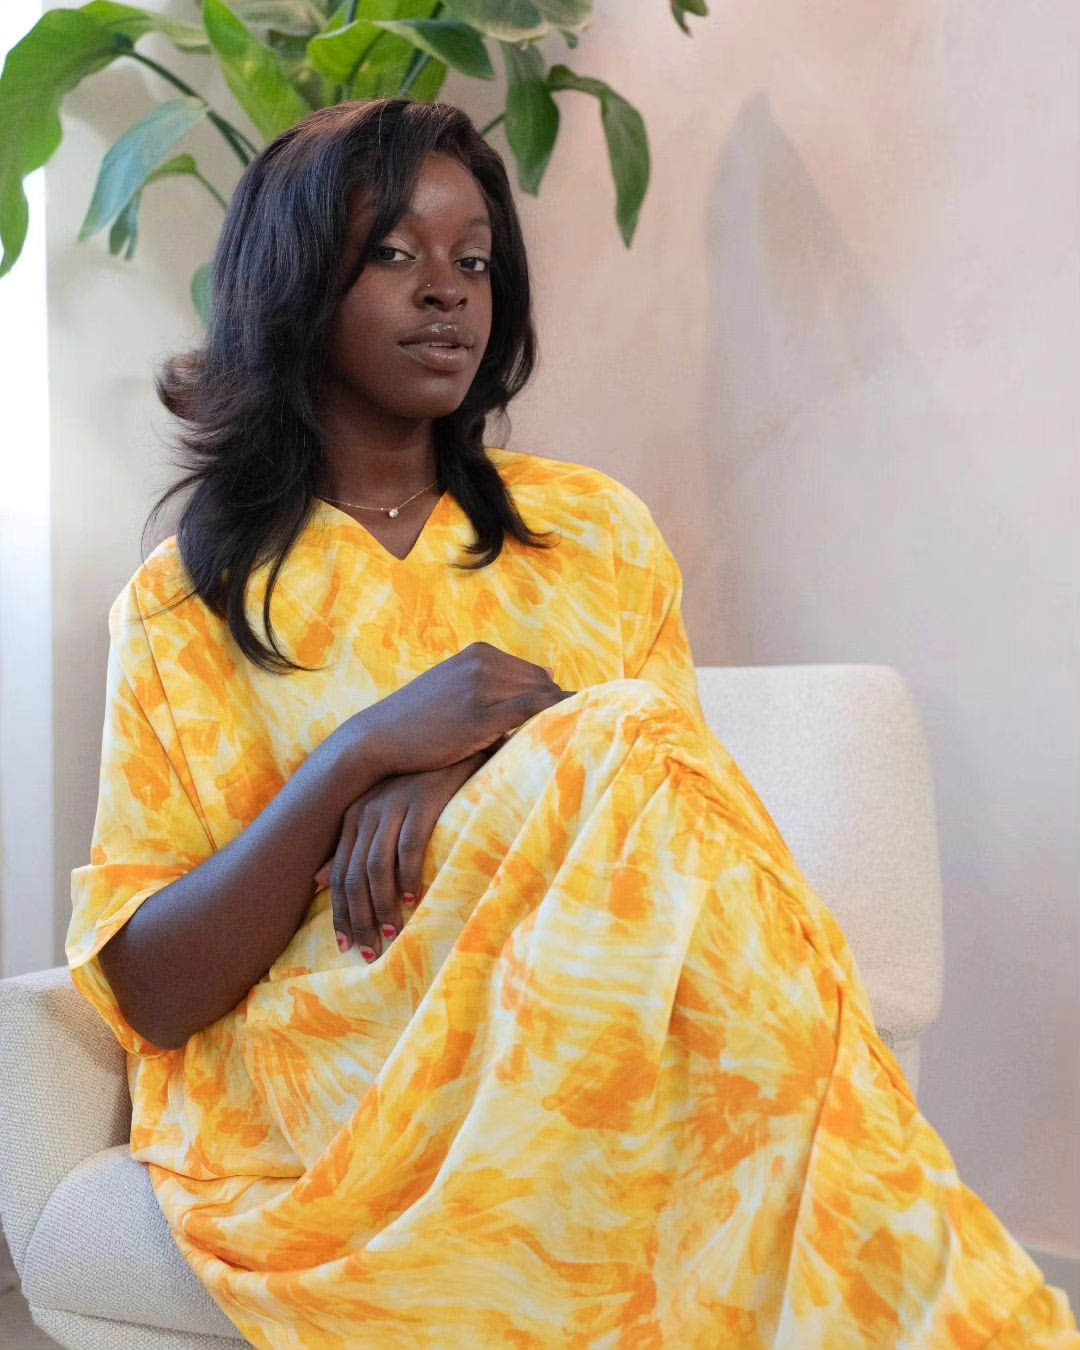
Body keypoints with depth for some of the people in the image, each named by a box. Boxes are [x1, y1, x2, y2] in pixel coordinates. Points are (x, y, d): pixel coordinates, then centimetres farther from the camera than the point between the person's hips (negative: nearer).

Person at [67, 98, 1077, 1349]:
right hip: (318, 1079, -2)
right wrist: (364, 753, -16)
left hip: (594, 1040, 2)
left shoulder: (597, 531, 15)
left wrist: (476, 768, -13)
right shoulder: (186, 607, 6)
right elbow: (155, 994, -2)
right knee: (624, 749, -25)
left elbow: (672, 810, 6)